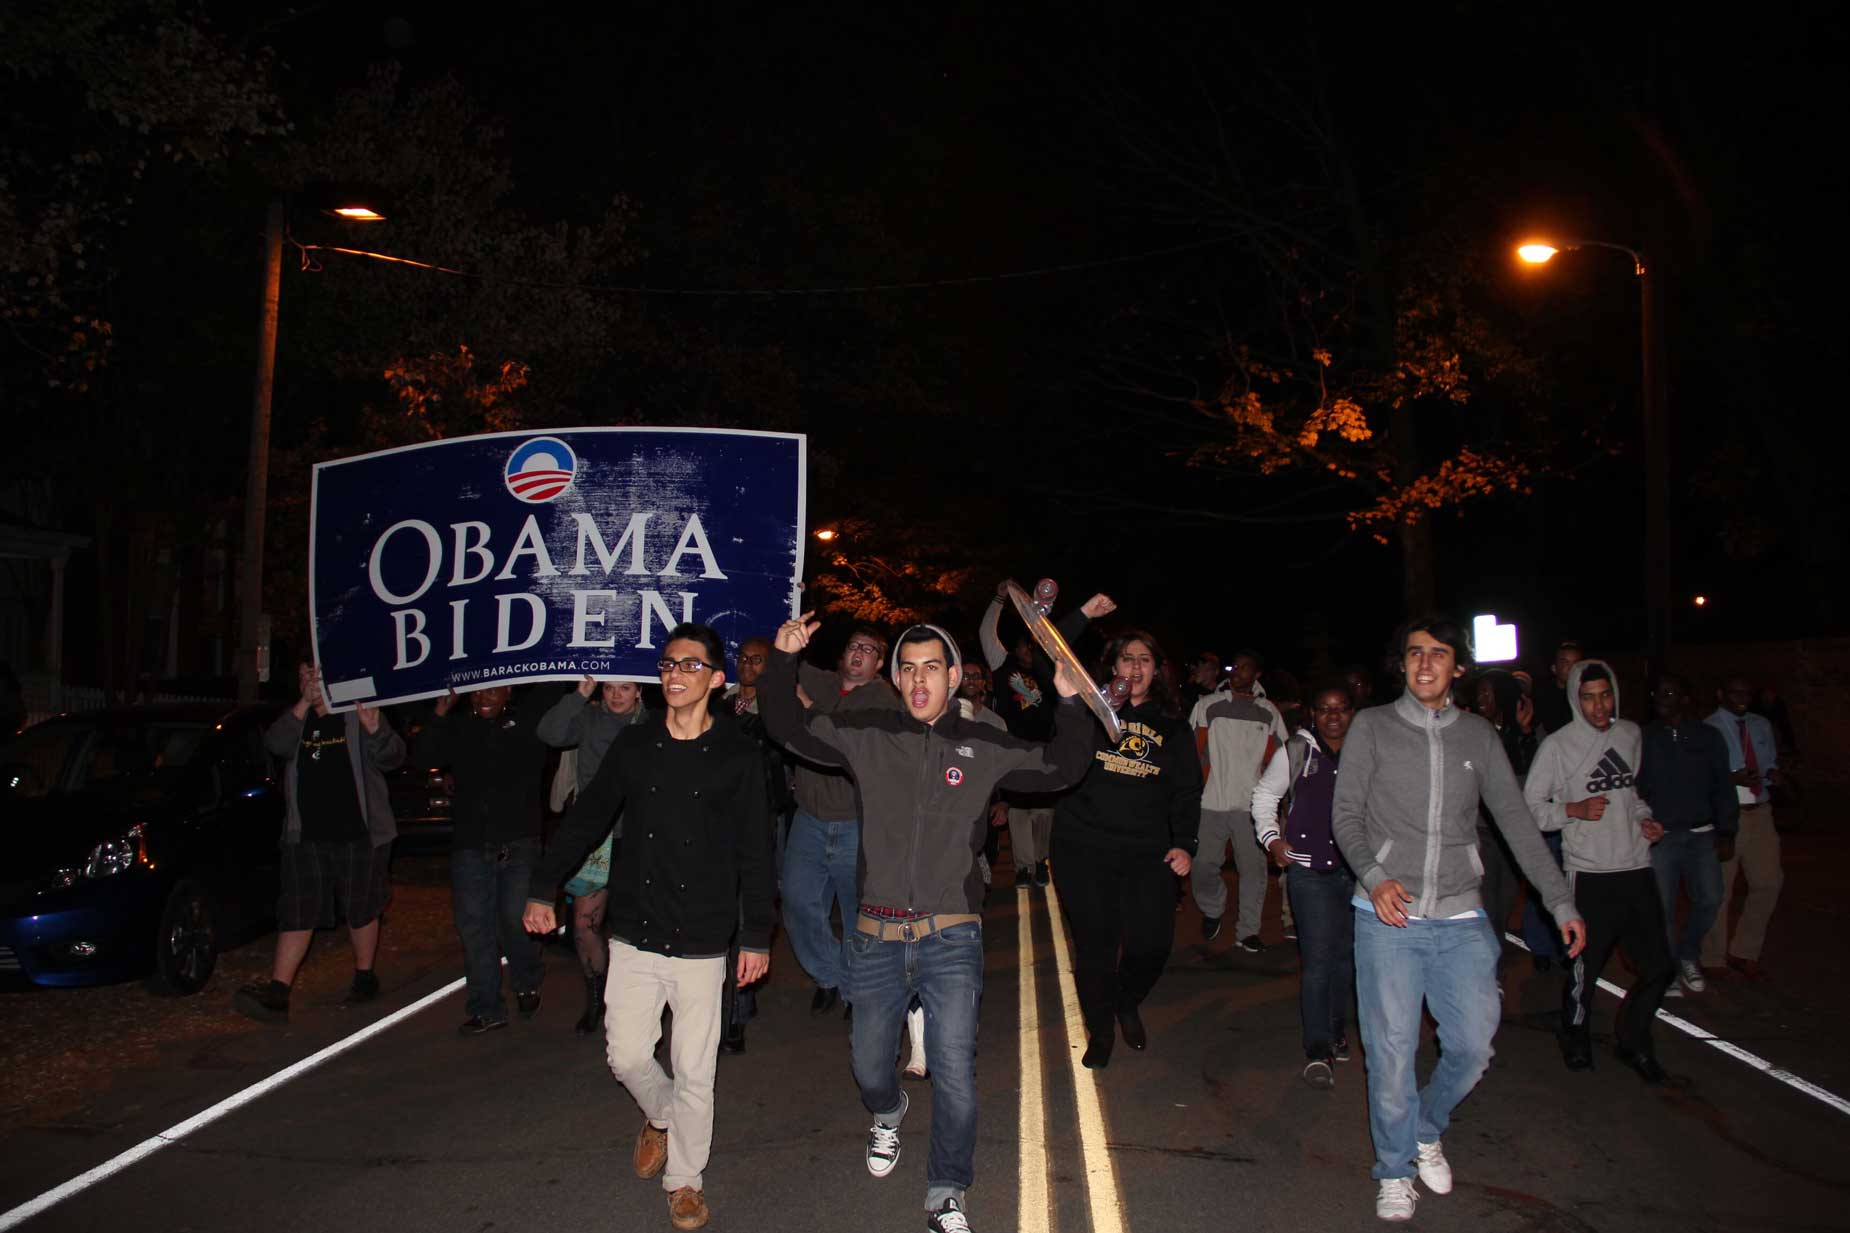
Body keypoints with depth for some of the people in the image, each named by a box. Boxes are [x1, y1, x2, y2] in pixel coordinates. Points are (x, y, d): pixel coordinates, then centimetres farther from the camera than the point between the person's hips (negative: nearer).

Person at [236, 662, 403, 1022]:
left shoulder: (358, 715, 0)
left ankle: (365, 977, 23)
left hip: (358, 834, -3)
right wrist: (305, 703, -21)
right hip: (306, 836, 4)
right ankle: (277, 992, -2)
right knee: (295, 911, 0)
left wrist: (375, 730, -31)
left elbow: (393, 758, -11)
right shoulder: (298, 719, 12)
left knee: (360, 910, 7)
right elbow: (276, 744, -10)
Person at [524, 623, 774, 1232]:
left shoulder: (738, 754, -6)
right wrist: (542, 889, 10)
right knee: (627, 1055, 6)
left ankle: (686, 1181, 26)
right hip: (634, 936, 3)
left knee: (693, 1071, 6)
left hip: (702, 942, -2)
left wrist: (757, 936, -2)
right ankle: (659, 1114, 39)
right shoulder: (634, 743, 2)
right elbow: (586, 817, 11)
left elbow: (755, 852, -2)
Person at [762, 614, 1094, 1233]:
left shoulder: (984, 748, 3)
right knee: (869, 1065, 16)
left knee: (954, 1071, -6)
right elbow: (788, 726, 5)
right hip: (876, 937, 2)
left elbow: (1059, 768, 5)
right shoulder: (866, 736, 2)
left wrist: (1069, 704, -9)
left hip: (951, 938, -1)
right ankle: (888, 1113, 53)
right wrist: (783, 661, -9)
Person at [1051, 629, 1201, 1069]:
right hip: (1084, 849, -2)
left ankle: (1127, 1005, 32)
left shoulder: (1173, 726, 11)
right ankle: (1100, 1031, 27)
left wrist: (1184, 844, 1)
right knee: (1096, 945, 2)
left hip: (1148, 853, 2)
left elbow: (1187, 790, 12)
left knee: (1152, 943, -3)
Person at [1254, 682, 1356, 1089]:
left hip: (1357, 868, 3)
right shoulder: (1297, 751, 0)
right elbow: (1265, 794, 11)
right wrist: (1270, 837, 0)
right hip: (1310, 868, -3)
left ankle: (1334, 1026, 32)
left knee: (1346, 952, 13)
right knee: (1318, 956, -7)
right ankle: (1318, 1049, -2)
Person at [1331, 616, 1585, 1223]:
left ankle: (1428, 1129, 31)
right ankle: (1395, 1171, 21)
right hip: (1387, 918, -2)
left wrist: (1563, 902, 8)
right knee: (1392, 1050, 0)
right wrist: (1374, 876, -16)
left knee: (1473, 1045, 1)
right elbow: (1346, 813, 0)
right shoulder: (1372, 725, 2)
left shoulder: (1478, 736, 9)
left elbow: (1517, 823, 11)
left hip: (1460, 921, 3)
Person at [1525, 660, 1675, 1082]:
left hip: (1637, 869, 5)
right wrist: (1574, 810, -18)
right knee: (1585, 967, 3)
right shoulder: (1558, 745, -7)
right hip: (1589, 874, -5)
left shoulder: (1630, 734, 10)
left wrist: (1644, 817, 7)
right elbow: (1528, 807, -5)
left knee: (1658, 968, 7)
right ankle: (1575, 1038, 28)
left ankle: (1633, 1040, 30)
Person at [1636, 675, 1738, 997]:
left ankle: (1689, 955, 23)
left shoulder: (1709, 737, 6)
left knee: (1709, 899, -3)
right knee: (1662, 906, -1)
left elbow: (1723, 787, 8)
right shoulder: (1643, 738, 2)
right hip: (1659, 835, -1)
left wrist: (1726, 830, 3)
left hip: (1701, 834, 2)